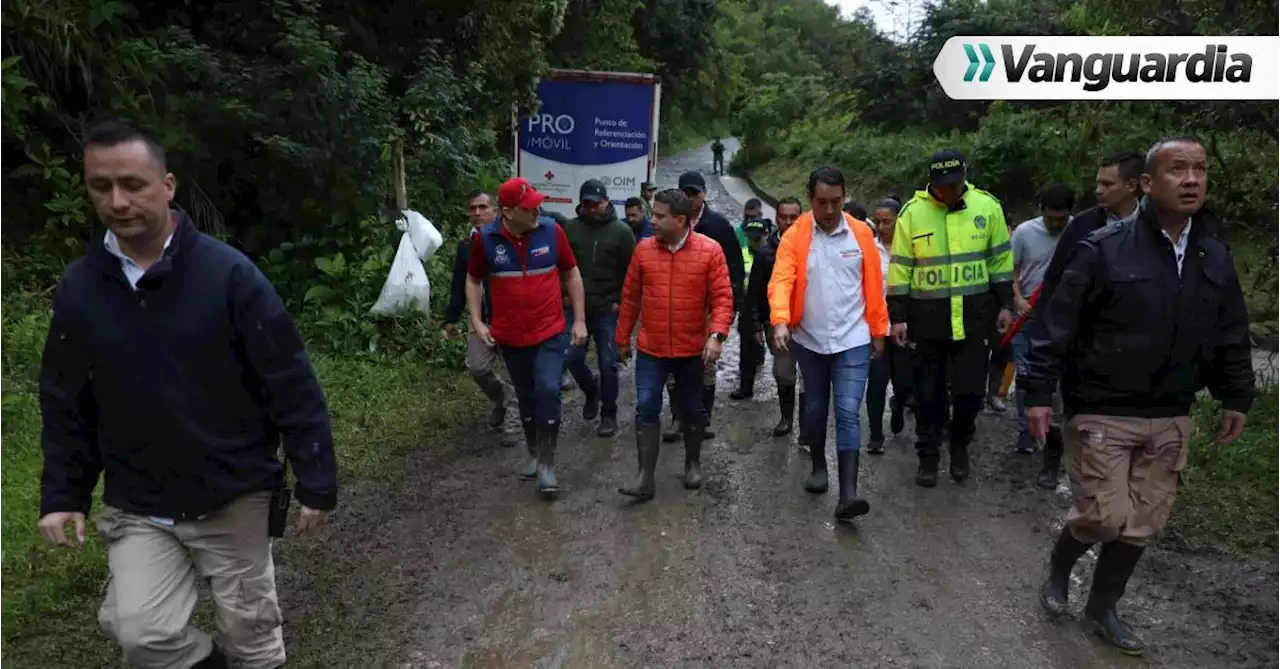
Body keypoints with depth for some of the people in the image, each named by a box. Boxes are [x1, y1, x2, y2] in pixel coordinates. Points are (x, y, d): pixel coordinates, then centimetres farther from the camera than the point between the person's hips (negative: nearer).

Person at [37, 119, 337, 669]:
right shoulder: (78, 288, -1)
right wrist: (62, 495, 5)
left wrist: (315, 482, -12)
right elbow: (66, 405, 9)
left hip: (234, 499, -3)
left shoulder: (227, 273, -14)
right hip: (137, 509, 3)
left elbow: (292, 386, -13)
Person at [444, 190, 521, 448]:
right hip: (482, 319, 5)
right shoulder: (466, 244, 7)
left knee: (511, 373, 1)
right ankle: (501, 400, 30)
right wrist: (452, 317, 11)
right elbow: (458, 285, 12)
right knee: (477, 367, 2)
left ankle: (512, 422, 12)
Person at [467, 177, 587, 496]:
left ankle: (547, 461, 0)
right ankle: (534, 452, 34)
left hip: (551, 332, -1)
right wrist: (477, 321, -4)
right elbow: (474, 280, 6)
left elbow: (571, 274, 2)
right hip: (510, 337, 2)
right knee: (526, 397, 14)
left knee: (548, 391, -14)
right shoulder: (485, 238, -9)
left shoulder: (552, 231, -9)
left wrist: (580, 320, 1)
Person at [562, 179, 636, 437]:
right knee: (573, 358, 4)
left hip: (608, 310, -2)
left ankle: (609, 415, 16)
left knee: (608, 364, 2)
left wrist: (621, 301, -6)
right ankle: (591, 390, 34)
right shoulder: (570, 228, 3)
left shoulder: (621, 231, -4)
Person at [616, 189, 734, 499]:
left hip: (692, 350, -1)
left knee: (691, 410, 13)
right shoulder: (644, 249, -1)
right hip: (651, 349, 1)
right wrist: (622, 338, 10)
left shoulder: (710, 250, -9)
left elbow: (722, 298, -10)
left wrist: (717, 335, -23)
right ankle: (645, 476, 2)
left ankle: (693, 464, 33)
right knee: (646, 408, -4)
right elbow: (630, 298, 6)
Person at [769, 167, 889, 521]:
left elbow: (873, 285, 3)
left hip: (852, 340, -1)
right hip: (809, 340, 1)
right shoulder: (794, 236, -6)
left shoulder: (861, 234, -2)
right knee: (815, 408, 16)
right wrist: (780, 321, -32)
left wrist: (878, 330, 5)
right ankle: (819, 467, 36)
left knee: (848, 413, -8)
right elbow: (781, 281, -16)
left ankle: (848, 492, -10)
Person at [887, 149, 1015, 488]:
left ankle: (960, 445, 29)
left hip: (975, 314, 1)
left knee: (970, 390, 3)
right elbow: (900, 268, -1)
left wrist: (1005, 305, 6)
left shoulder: (987, 206, -1)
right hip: (929, 317, -1)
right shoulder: (912, 212, -5)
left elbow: (1001, 259, 8)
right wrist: (898, 316, -2)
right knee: (929, 392, 8)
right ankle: (928, 456, 22)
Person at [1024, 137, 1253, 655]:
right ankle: (1058, 571, 25)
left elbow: (1231, 337, 15)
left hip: (1170, 419, 6)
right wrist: (1039, 391, -15)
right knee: (1104, 516, -6)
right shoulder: (1103, 249, -13)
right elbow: (1055, 324, -13)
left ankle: (1103, 606, 30)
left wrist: (1236, 398, 13)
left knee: (1144, 524, 10)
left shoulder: (1216, 258, 5)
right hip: (1101, 413, -5)